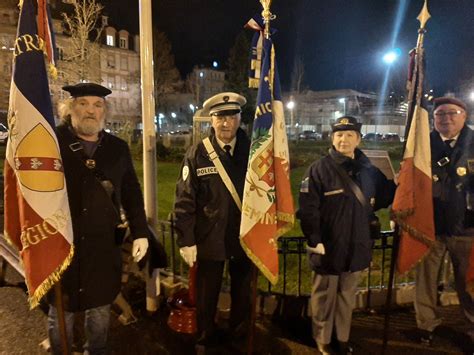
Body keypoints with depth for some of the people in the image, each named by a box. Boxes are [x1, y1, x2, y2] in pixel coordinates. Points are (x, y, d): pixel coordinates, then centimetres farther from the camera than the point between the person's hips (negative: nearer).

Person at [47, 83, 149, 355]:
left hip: (104, 246, 3)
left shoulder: (118, 148, 5)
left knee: (100, 309, 19)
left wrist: (140, 233, 4)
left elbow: (131, 193, 6)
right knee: (61, 313, 15)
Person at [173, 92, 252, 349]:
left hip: (245, 235, 3)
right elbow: (185, 201, -11)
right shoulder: (197, 154, -10)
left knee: (242, 288, 23)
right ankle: (206, 336, 43)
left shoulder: (252, 150, -4)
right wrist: (186, 241, -13)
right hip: (210, 237, -2)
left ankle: (240, 331, 49)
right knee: (207, 292, 16)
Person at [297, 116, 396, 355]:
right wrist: (315, 241, -19)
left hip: (356, 247, 5)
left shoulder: (369, 170, 4)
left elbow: (383, 198, 14)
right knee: (325, 297, 13)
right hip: (328, 247, -4)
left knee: (347, 296, 21)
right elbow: (308, 209, -16)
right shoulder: (319, 169, -12)